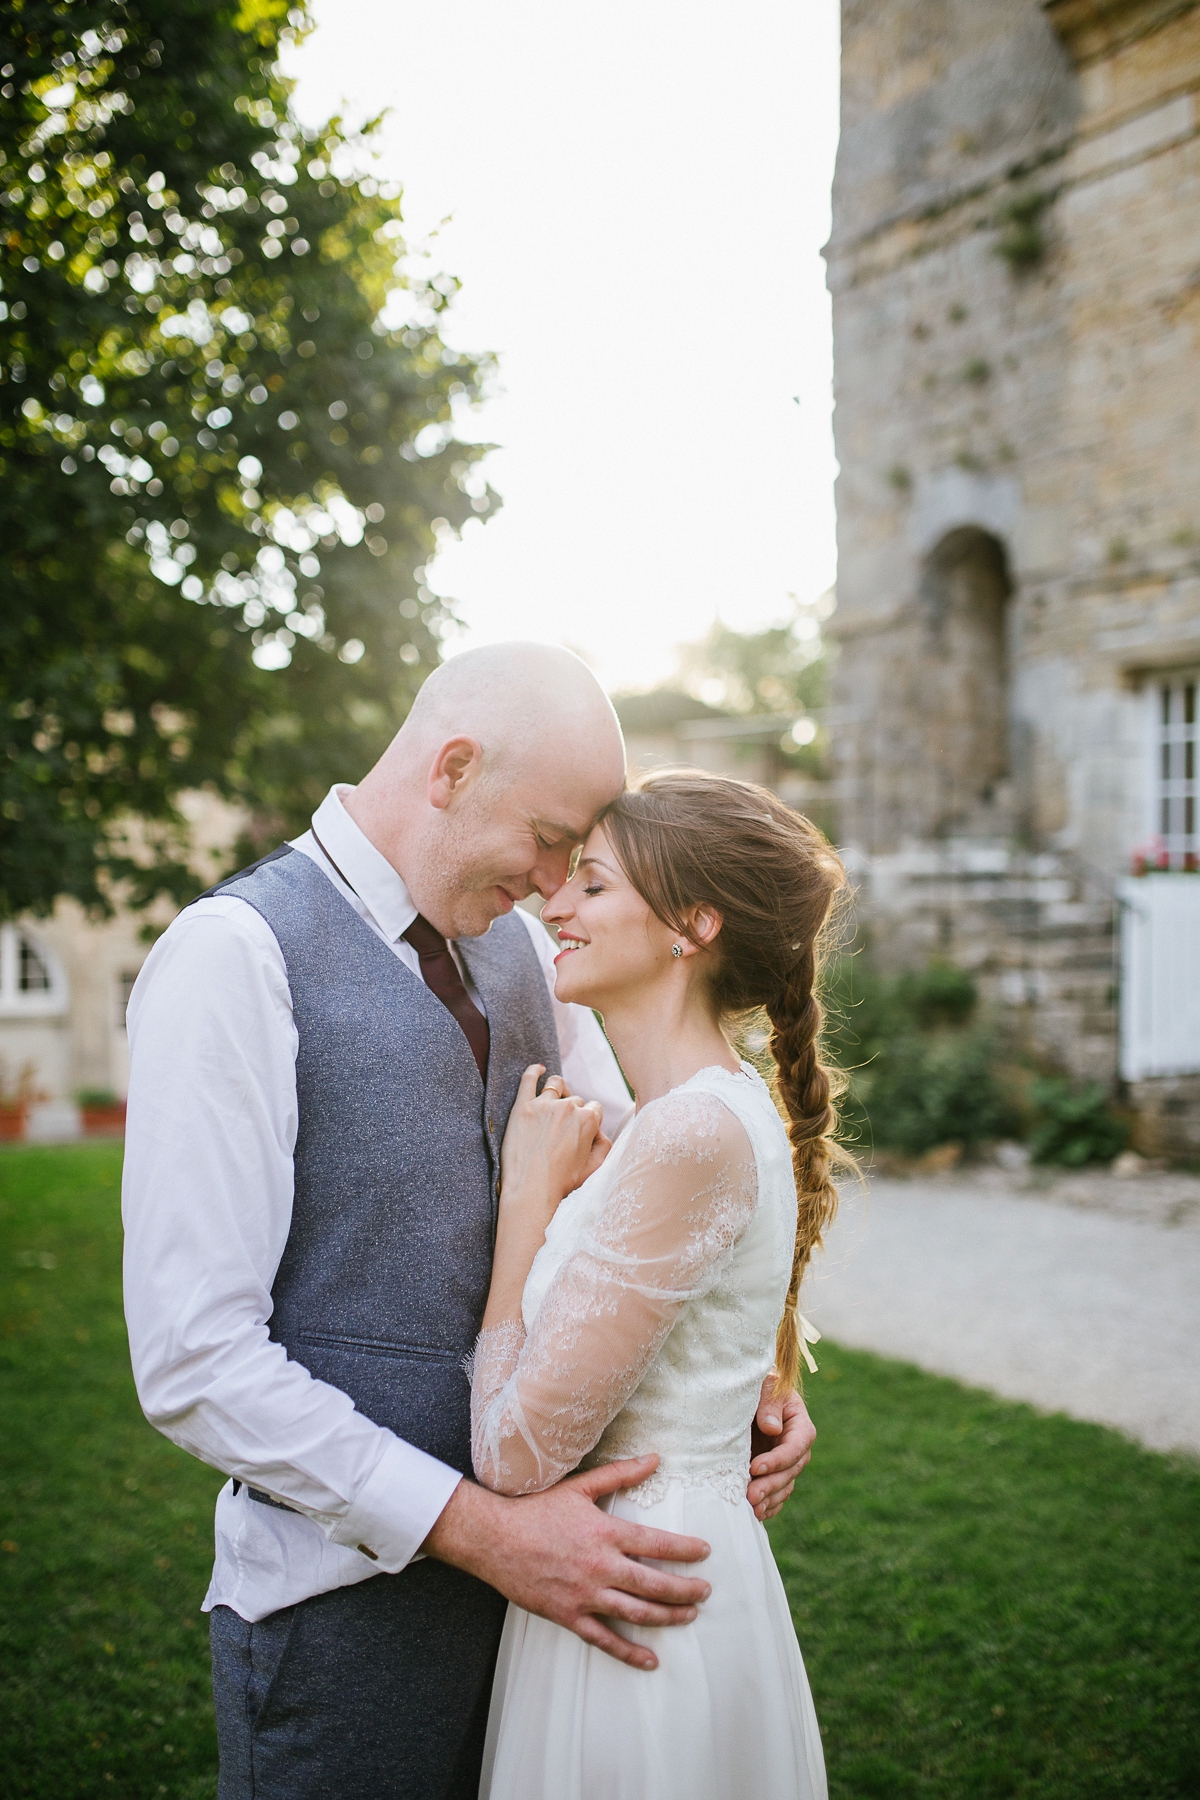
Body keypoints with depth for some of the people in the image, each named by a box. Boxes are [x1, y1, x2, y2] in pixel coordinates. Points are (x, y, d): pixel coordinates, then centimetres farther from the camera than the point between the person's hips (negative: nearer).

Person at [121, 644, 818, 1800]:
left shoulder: (517, 947, 6)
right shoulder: (235, 953, -16)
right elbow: (195, 1358, -20)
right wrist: (482, 1531, -20)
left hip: (523, 1539, 7)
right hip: (348, 1589, -6)